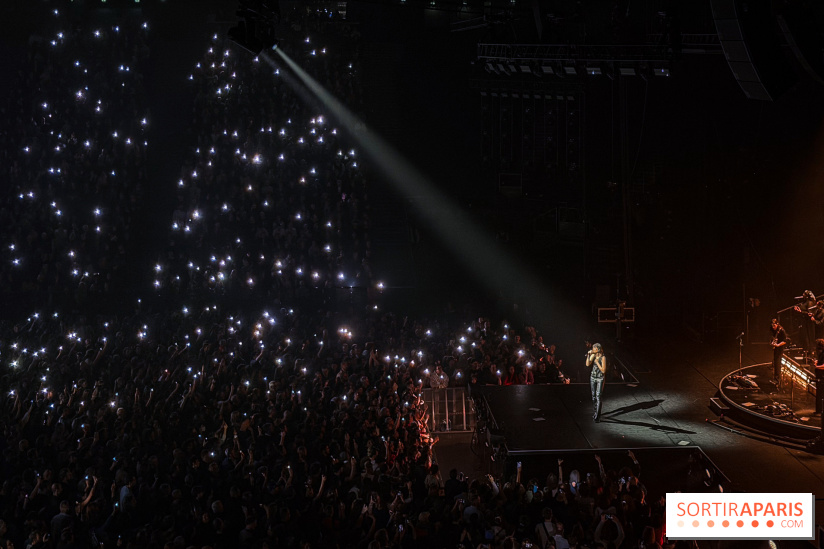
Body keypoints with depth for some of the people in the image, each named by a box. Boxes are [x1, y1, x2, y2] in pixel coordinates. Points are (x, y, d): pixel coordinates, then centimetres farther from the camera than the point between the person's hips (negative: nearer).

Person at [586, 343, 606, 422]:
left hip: (600, 379, -6)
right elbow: (587, 365, -6)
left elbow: (603, 370, -15)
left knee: (598, 396, -10)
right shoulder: (593, 355, 3)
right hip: (593, 378, 6)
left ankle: (597, 416, -10)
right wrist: (588, 355, -13)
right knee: (593, 396, 13)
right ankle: (594, 413, 26)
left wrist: (597, 362, -17)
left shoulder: (603, 358, -13)